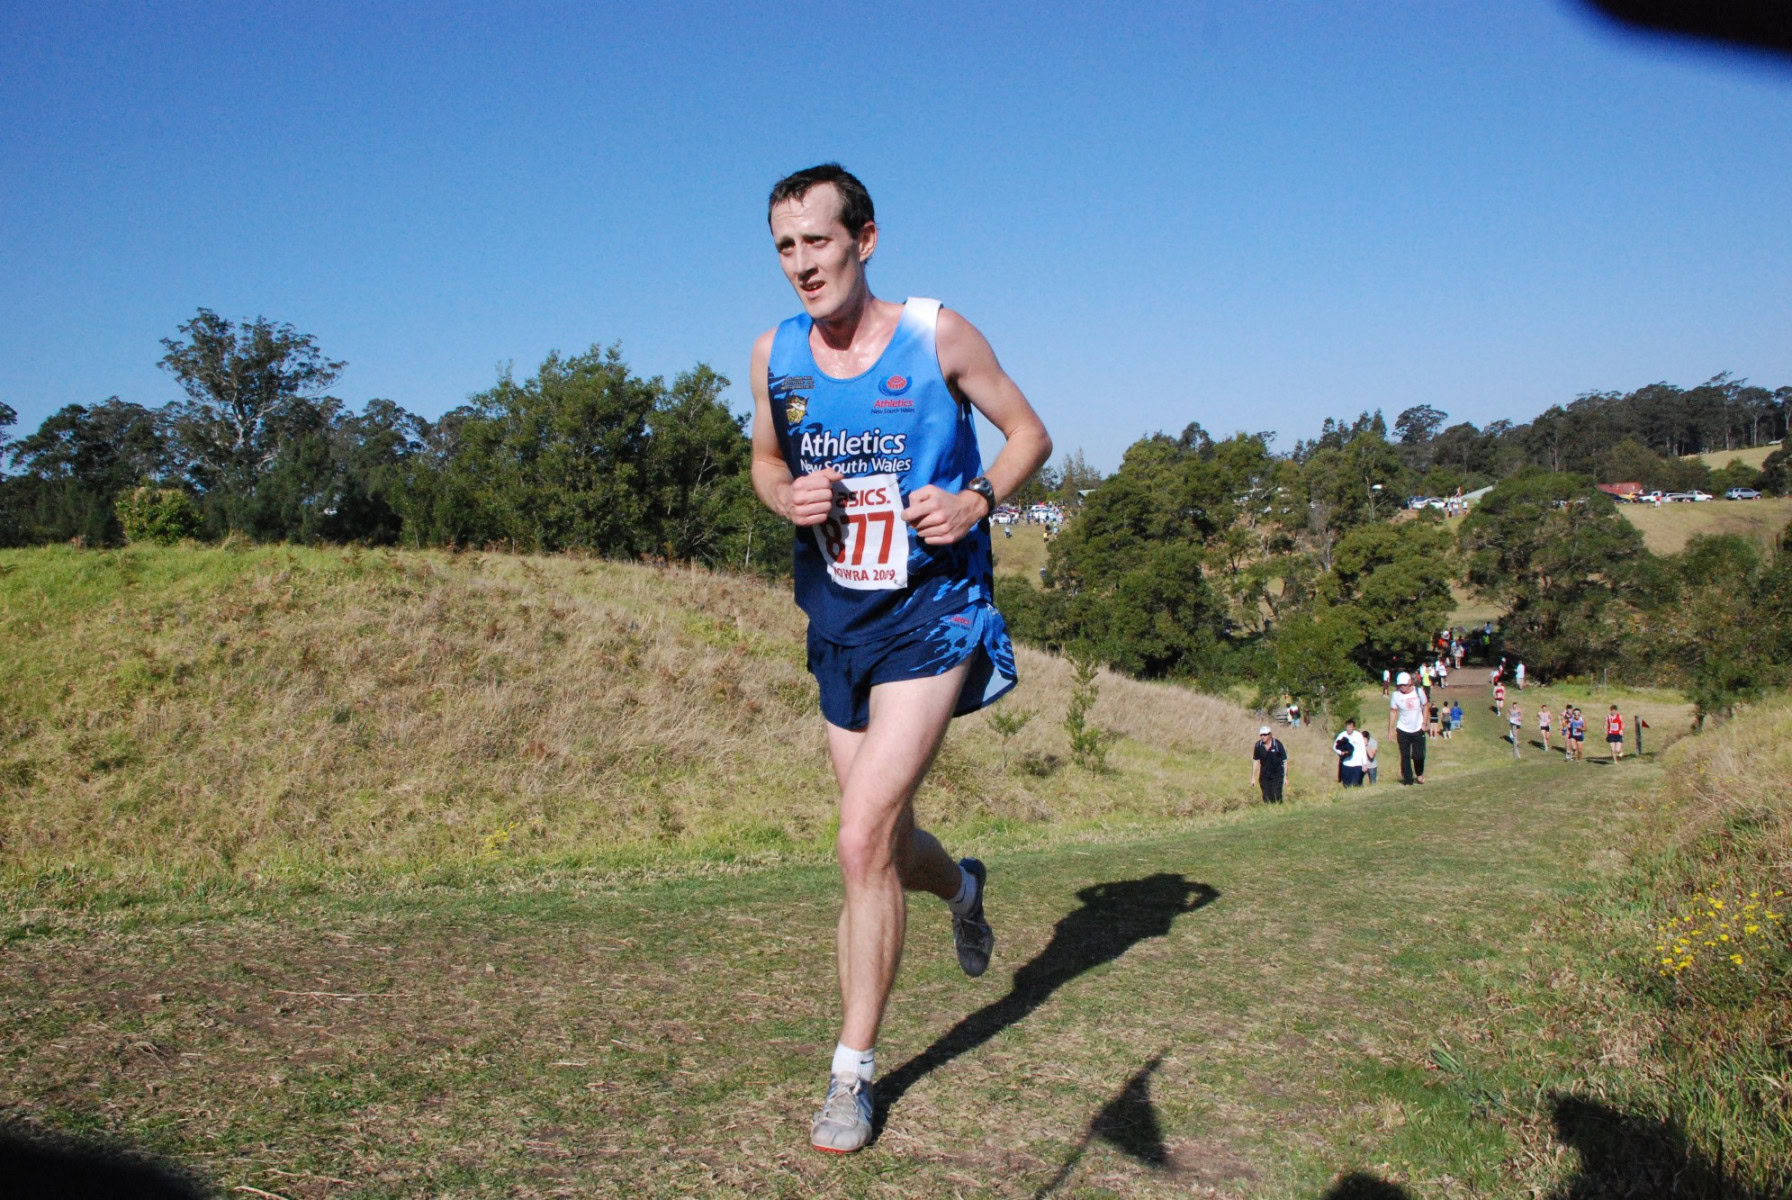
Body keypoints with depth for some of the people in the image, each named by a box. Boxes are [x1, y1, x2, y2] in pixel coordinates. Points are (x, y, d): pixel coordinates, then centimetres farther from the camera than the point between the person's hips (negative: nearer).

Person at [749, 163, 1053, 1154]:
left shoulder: (936, 336, -10)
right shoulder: (774, 354, 0)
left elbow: (1028, 432, 1)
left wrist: (975, 499, -18)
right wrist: (785, 497, -8)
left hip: (931, 615, -5)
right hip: (837, 623, 5)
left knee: (863, 839, -14)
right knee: (884, 845, 14)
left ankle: (853, 1072, 5)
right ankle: (961, 886, 52)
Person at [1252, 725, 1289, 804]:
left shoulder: (1277, 744, -16)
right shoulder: (1258, 745, -7)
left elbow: (1284, 761, -8)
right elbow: (1255, 761, 5)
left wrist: (1285, 776, -9)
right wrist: (1253, 777, 7)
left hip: (1277, 774, -3)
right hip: (1264, 775, 3)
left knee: (1277, 797, -8)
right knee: (1266, 797, 5)